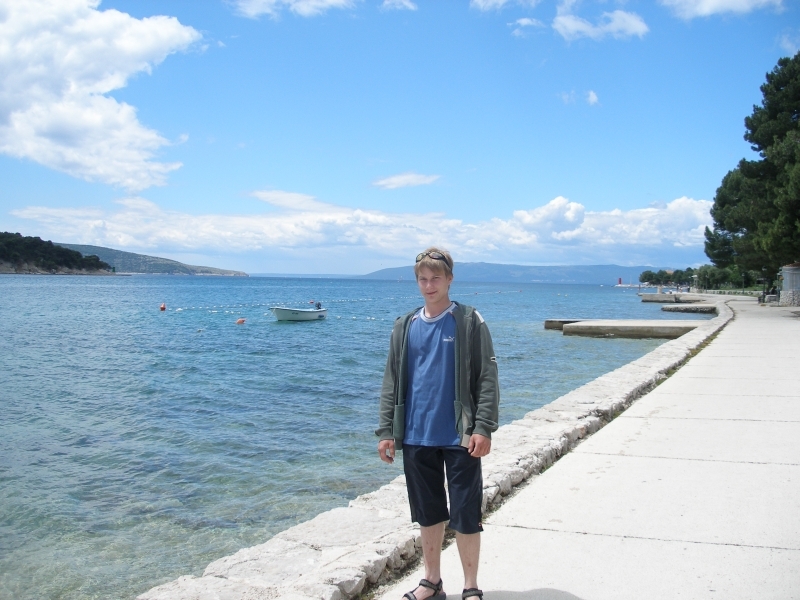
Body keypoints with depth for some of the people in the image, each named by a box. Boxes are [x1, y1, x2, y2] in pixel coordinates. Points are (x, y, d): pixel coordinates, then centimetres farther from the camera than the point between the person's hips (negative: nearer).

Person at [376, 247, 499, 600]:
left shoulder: (470, 322, -3)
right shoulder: (405, 327, 8)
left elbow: (487, 379, -7)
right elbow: (392, 383, 9)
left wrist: (483, 428, -14)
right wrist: (386, 431, 4)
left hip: (460, 438, -4)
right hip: (416, 438, 4)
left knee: (466, 515, 3)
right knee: (428, 513, 14)